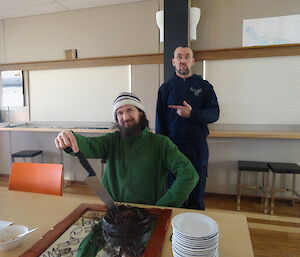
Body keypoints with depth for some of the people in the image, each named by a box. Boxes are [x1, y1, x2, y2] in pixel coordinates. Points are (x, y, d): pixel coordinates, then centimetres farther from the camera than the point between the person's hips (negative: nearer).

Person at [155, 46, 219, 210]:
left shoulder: (204, 86, 7)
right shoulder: (165, 88, 7)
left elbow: (214, 113, -3)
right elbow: (160, 121, 3)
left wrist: (192, 113, -22)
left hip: (198, 147, 0)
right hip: (172, 145, 0)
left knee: (197, 190, 10)